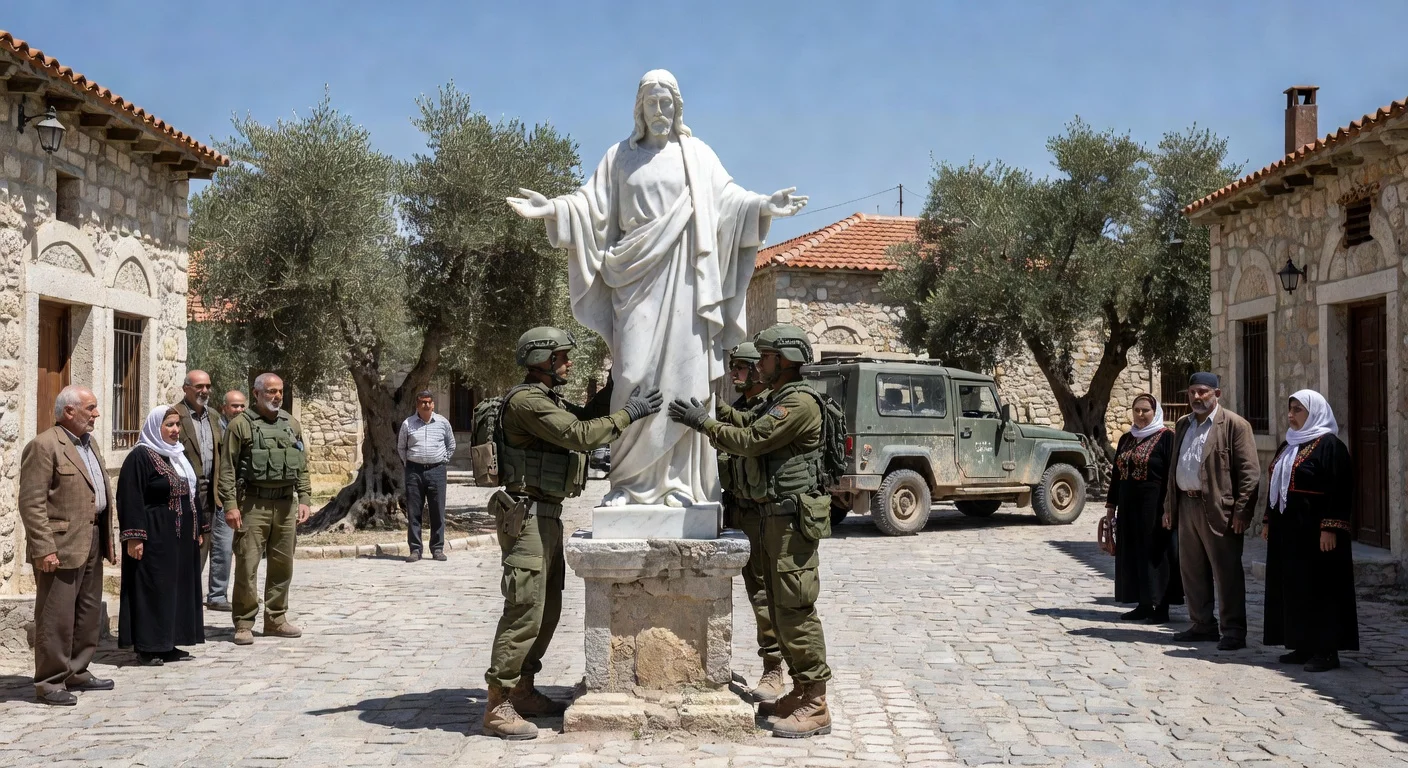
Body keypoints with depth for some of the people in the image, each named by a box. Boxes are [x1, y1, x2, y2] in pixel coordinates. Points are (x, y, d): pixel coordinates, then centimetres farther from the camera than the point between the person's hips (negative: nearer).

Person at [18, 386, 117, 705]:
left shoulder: (89, 442, 16)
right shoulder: (44, 446, -12)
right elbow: (32, 503, -17)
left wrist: (108, 539, 16)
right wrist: (44, 549, -21)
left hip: (92, 541, 9)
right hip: (61, 545, -9)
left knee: (88, 612, 15)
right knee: (57, 617, -3)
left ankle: (77, 672, 26)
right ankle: (49, 682, 5)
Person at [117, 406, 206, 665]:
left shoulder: (180, 456, 14)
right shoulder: (140, 457, -10)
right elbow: (130, 499, -16)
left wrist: (199, 530, 16)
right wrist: (134, 537, -21)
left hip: (182, 536, 8)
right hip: (155, 537, -8)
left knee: (179, 588, 9)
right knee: (152, 589, -5)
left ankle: (169, 644, 16)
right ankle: (147, 647, 2)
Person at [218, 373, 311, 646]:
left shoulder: (291, 424, 14)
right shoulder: (241, 424, -2)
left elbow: (302, 465, 16)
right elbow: (227, 468, -5)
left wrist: (304, 498, 7)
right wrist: (230, 505, -12)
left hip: (285, 503, 5)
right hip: (253, 503, -5)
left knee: (283, 564, 8)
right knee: (247, 564, -5)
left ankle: (276, 619, 19)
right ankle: (244, 623, 3)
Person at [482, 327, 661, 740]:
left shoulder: (546, 399, 17)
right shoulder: (526, 401, -16)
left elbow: (583, 417, 26)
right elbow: (578, 435, -24)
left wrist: (612, 387, 13)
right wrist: (628, 414, -19)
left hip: (547, 516, 11)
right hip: (526, 516, -11)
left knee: (548, 609, 15)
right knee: (524, 611, -12)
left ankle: (522, 691, 23)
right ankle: (497, 706, -9)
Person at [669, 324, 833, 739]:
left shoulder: (800, 402, -16)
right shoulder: (778, 402, 20)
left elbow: (749, 441, -19)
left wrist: (703, 422, -12)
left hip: (793, 521, -11)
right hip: (773, 518, 11)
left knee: (796, 611, -9)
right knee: (781, 610, 14)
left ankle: (815, 707, -5)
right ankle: (801, 692, 22)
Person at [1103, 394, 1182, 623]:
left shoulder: (1165, 437, -7)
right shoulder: (1126, 439, 13)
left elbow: (1171, 474, -11)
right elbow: (1116, 473, 17)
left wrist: (1168, 508, -17)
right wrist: (1111, 504, 15)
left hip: (1154, 506, -7)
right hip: (1129, 506, 7)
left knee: (1155, 553, -3)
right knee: (1133, 554, 8)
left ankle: (1161, 607, 3)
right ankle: (1144, 604, 16)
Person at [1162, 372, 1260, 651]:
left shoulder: (1234, 425, -7)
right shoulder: (1183, 425, 16)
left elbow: (1249, 472, -11)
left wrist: (1241, 511, -16)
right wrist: (1169, 506, 16)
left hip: (1218, 510, -7)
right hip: (1187, 505, 8)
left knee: (1226, 572, -3)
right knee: (1192, 570, 12)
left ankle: (1233, 630, 3)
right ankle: (1203, 625, 23)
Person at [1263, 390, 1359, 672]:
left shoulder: (1328, 445, -10)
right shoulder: (1288, 445, 16)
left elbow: (1340, 490, -16)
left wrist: (1329, 528, -22)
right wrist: (1268, 520, 18)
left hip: (1314, 529, -9)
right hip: (1287, 528, 9)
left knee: (1318, 587, -5)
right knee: (1292, 586, 9)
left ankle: (1327, 649, -1)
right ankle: (1303, 645, 16)